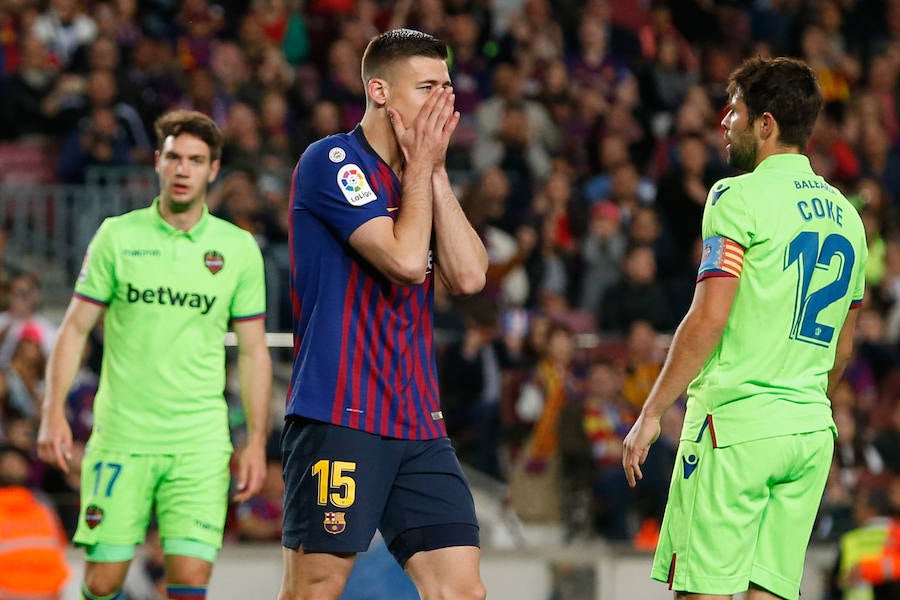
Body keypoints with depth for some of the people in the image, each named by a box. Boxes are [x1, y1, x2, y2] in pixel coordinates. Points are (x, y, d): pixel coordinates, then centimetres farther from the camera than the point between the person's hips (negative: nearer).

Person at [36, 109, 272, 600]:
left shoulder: (238, 249, 5)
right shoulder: (117, 236, 3)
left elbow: (253, 351, 9)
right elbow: (75, 329, 5)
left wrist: (256, 440, 3)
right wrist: (53, 413, -6)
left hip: (200, 444, 0)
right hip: (120, 437, 0)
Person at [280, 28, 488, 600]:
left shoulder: (421, 179, 18)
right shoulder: (332, 162, -6)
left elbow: (469, 275, 4)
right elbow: (406, 260, -16)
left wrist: (436, 172, 3)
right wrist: (420, 167, -3)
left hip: (419, 424, 8)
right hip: (338, 418, -7)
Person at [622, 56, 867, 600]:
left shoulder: (741, 197, -7)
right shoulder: (845, 213, 15)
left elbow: (709, 320, -14)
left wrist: (651, 413, -10)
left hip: (736, 421, -7)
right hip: (813, 430, 7)